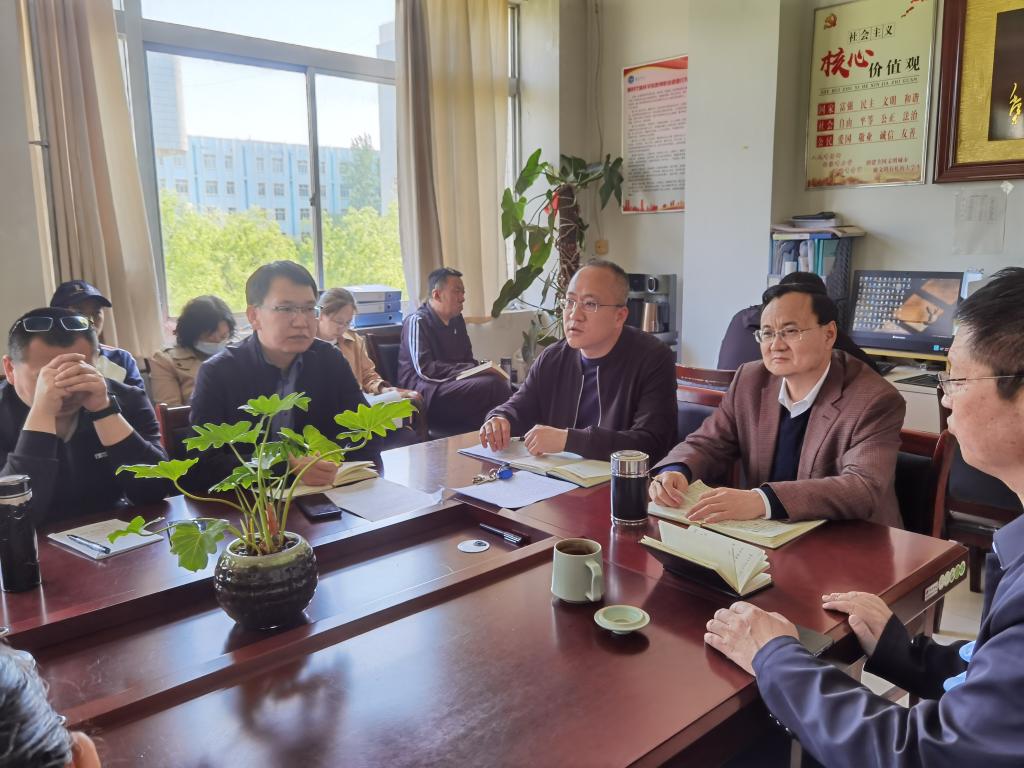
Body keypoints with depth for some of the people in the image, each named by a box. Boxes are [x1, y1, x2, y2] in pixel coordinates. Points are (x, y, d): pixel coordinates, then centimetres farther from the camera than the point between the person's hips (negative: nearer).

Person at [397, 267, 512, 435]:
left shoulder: (457, 320, 20)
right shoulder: (417, 322, -5)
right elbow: (425, 369, -16)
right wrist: (470, 370, -19)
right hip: (423, 391, -8)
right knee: (493, 385, -30)